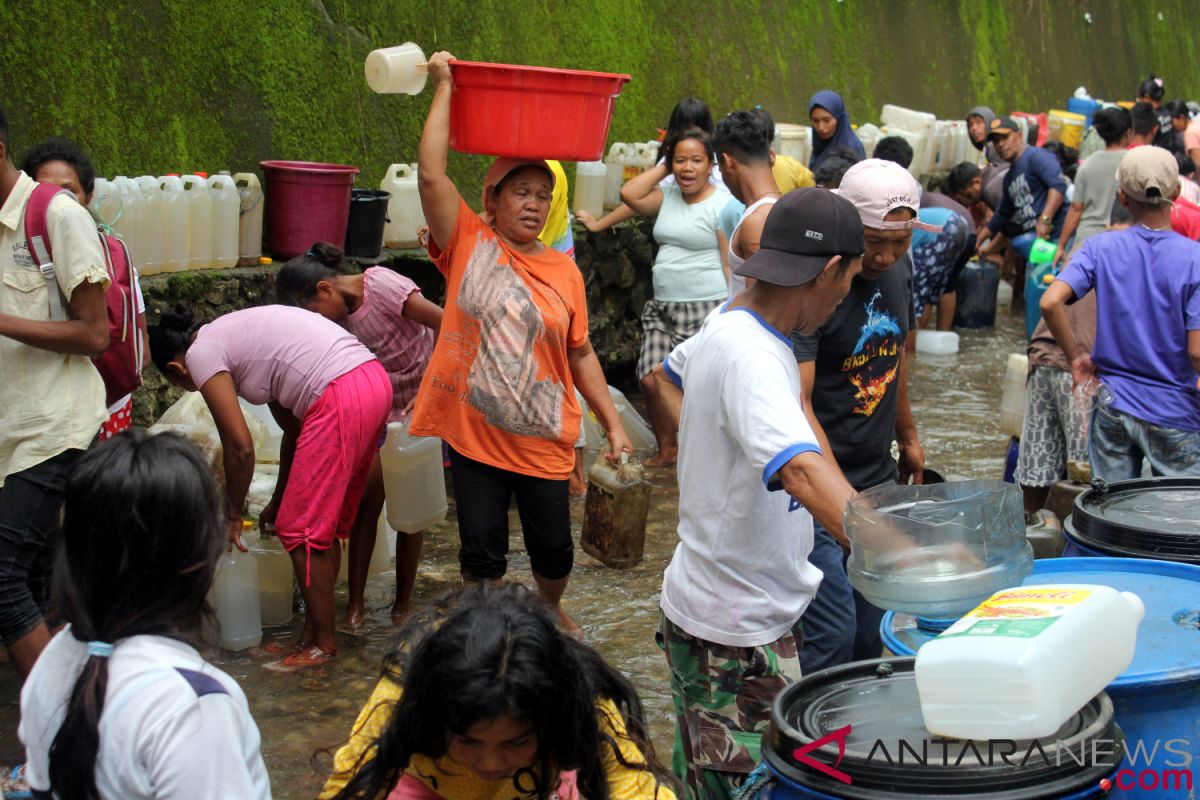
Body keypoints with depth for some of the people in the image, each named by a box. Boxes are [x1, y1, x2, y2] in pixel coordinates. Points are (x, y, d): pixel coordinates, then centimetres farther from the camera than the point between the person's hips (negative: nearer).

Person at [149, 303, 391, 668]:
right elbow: (293, 428, 29)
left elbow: (240, 448, -3)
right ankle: (312, 633, 28)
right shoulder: (237, 334, 27)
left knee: (303, 528, 3)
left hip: (339, 398, -10)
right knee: (326, 523, 18)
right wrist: (278, 501, 36)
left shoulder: (201, 354, 1)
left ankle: (324, 644, 13)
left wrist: (233, 515, 12)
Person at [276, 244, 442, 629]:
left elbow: (448, 326, -25)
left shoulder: (381, 286, -24)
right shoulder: (336, 319, -5)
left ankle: (403, 604, 13)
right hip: (378, 408, 5)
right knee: (368, 499, -3)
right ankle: (355, 603, 2)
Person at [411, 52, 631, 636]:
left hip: (544, 442, 2)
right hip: (474, 434, -2)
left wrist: (613, 425, 5)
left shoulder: (564, 271, 3)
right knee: (482, 550, 5)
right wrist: (444, 88, -12)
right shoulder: (469, 244, -3)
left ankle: (551, 610, 44)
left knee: (554, 550, 13)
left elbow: (581, 354, 8)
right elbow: (431, 175, -16)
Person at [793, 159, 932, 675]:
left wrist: (907, 436, 27)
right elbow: (797, 404, -28)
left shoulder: (897, 269, 3)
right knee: (832, 634, -10)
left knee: (871, 631, 13)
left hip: (880, 477, 7)